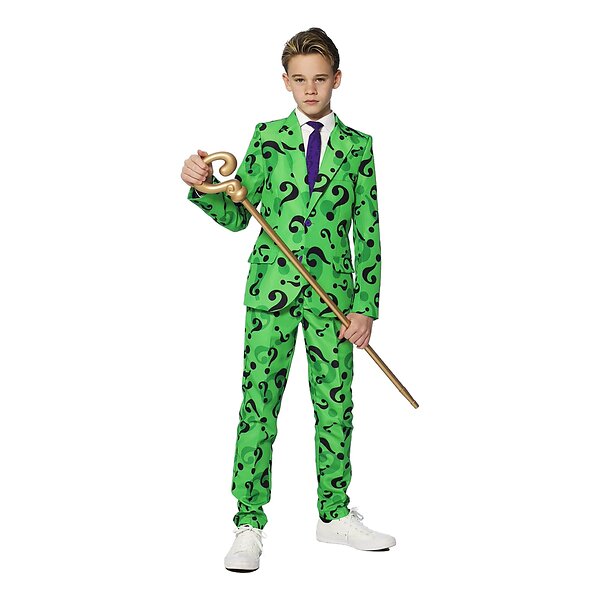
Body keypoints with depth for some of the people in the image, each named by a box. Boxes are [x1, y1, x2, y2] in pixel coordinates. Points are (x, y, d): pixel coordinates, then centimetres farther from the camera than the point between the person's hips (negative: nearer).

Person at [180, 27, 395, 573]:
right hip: (272, 286, -1)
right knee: (258, 404, -2)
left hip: (333, 291, 1)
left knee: (335, 405, 8)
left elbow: (367, 232, 5)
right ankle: (250, 525, 7)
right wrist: (202, 186, -15)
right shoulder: (267, 136, 6)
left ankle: (334, 514, 23)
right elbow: (237, 215, 5)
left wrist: (366, 306, -1)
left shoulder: (357, 146, 7)